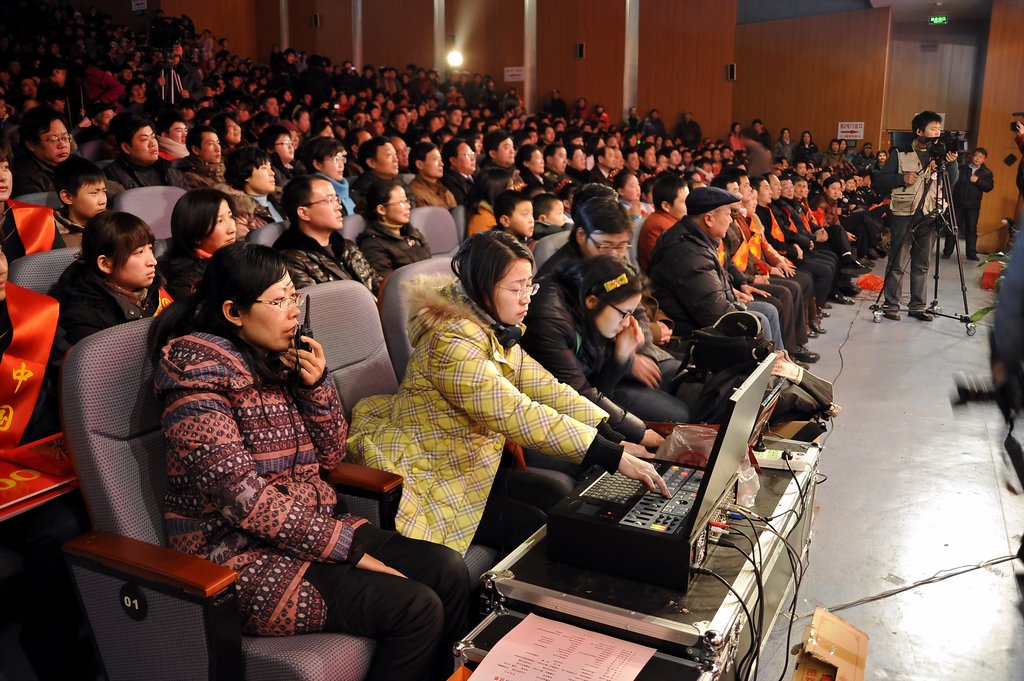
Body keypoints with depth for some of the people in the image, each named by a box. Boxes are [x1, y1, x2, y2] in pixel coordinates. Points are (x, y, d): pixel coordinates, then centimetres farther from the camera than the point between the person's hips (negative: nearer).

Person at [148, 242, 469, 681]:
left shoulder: (281, 361, 7)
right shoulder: (198, 371, -15)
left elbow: (330, 456, 11)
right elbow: (244, 498, -21)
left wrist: (317, 385, -7)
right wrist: (349, 548, -20)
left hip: (313, 525, 7)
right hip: (245, 557, -7)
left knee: (448, 571, -7)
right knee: (416, 607, -20)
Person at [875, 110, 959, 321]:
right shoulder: (901, 154, 1)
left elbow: (952, 181, 5)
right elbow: (880, 180, -2)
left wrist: (952, 163, -12)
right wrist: (902, 178, -17)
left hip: (929, 216, 4)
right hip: (904, 215, -4)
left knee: (922, 264, 7)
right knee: (897, 264, -2)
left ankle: (918, 306, 14)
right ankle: (891, 304, 5)